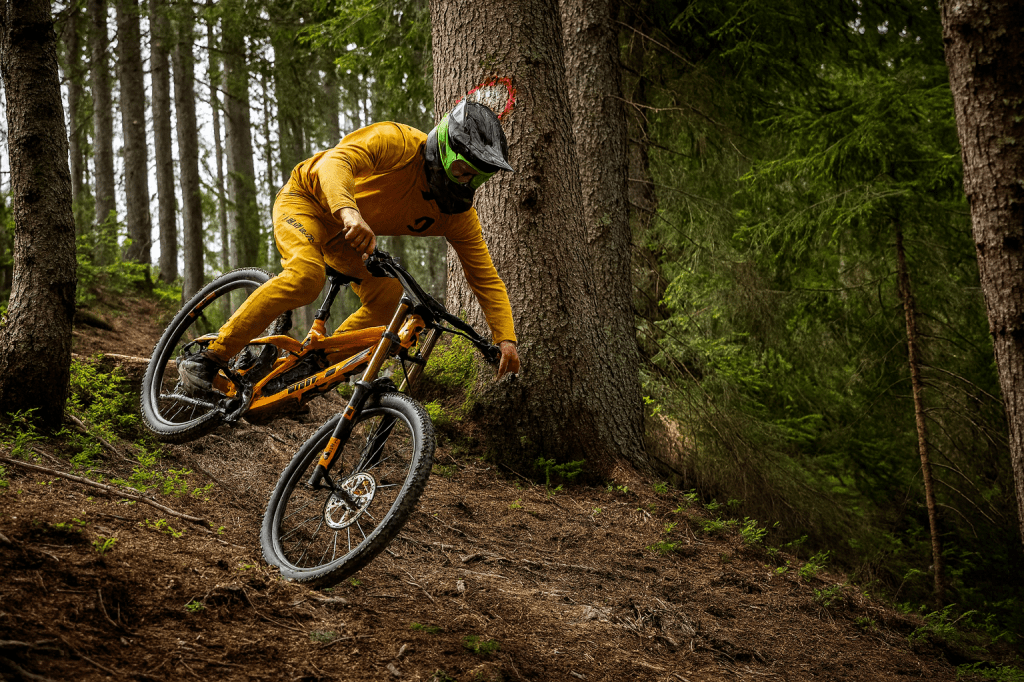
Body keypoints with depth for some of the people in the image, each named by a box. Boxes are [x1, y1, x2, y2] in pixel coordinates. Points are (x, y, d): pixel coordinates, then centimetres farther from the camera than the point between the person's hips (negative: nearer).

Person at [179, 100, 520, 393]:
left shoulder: (459, 214, -14)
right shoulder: (398, 142, -30)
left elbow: (486, 277, -13)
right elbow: (334, 162, -45)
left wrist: (505, 338, -27)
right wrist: (349, 212, -65)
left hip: (343, 236, 6)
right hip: (307, 199, -6)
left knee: (387, 298, -14)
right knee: (306, 275, -33)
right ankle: (210, 358, -26)